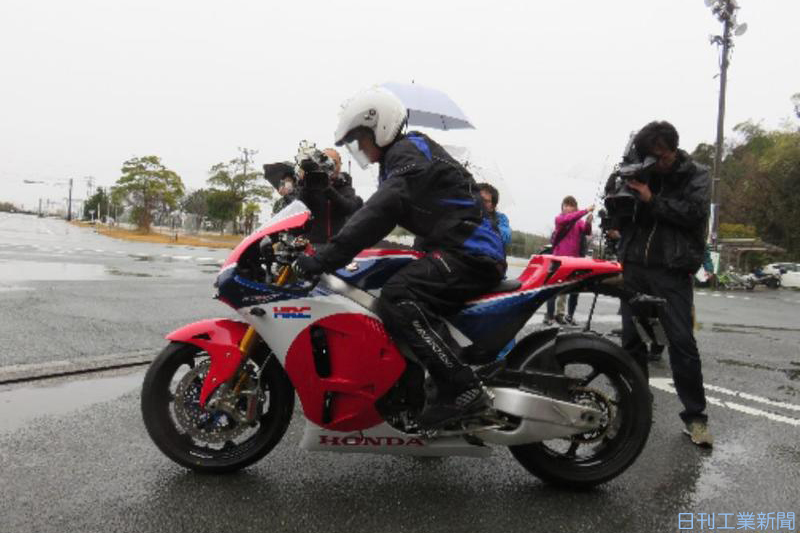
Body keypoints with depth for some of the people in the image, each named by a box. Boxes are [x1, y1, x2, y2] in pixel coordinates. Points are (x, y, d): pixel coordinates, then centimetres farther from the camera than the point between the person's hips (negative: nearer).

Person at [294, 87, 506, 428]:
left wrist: (324, 258, -26)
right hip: (455, 250, 11)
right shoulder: (402, 158, 23)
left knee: (397, 298, -28)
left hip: (470, 253, -11)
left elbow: (379, 214, -23)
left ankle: (463, 389, -26)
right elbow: (372, 212, 27)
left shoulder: (409, 152, -9)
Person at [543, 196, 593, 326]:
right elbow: (568, 219, -24)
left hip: (574, 260, 4)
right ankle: (549, 315, 1)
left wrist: (588, 222, -33)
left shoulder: (579, 222, 10)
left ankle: (570, 315, 16)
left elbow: (587, 231, -11)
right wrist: (586, 211, -33)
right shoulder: (559, 219, 0)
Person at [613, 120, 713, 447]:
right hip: (634, 268, 4)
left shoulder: (696, 176, 3)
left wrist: (652, 200, -16)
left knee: (682, 342, -7)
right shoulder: (639, 175, 11)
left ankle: (695, 417, 2)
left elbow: (695, 212, -14)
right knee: (632, 341, 8)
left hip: (672, 272, -3)